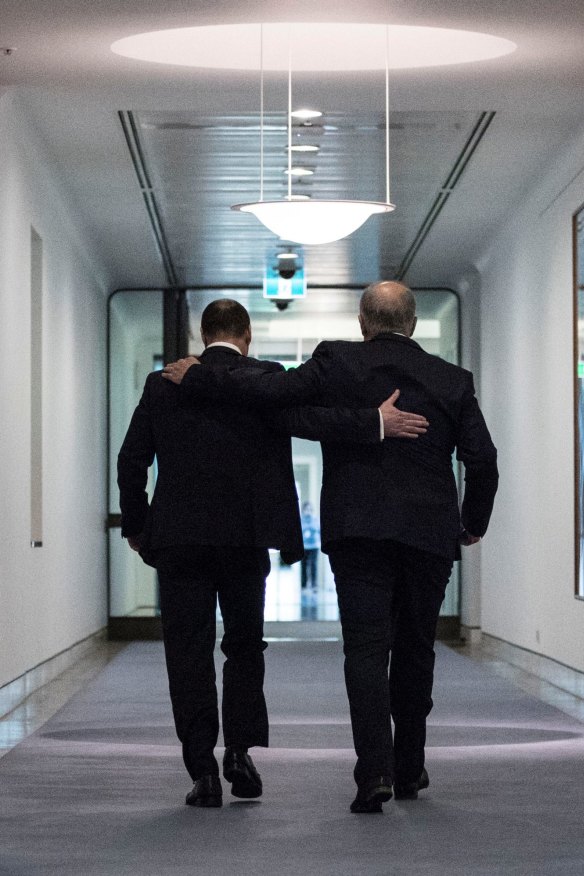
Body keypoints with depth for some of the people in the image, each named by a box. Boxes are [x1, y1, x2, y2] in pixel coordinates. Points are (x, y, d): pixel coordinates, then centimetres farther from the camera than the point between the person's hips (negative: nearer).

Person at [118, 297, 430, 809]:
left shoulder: (163, 386, 5)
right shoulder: (263, 379, -3)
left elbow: (131, 461, 6)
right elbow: (301, 417, -21)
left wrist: (136, 526, 17)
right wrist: (376, 422, -22)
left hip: (178, 539, 1)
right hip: (245, 538, -1)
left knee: (189, 655, 4)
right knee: (245, 647, 16)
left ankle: (204, 771, 1)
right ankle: (239, 752, 6)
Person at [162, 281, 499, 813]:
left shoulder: (338, 361, -1)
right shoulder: (452, 380, 6)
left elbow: (274, 390, -11)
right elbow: (482, 459, 3)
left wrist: (194, 379, -1)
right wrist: (473, 524, 18)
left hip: (358, 530, -2)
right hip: (429, 534, 2)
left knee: (366, 649, -5)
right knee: (415, 651, 15)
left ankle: (375, 770, -19)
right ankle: (409, 770, 23)